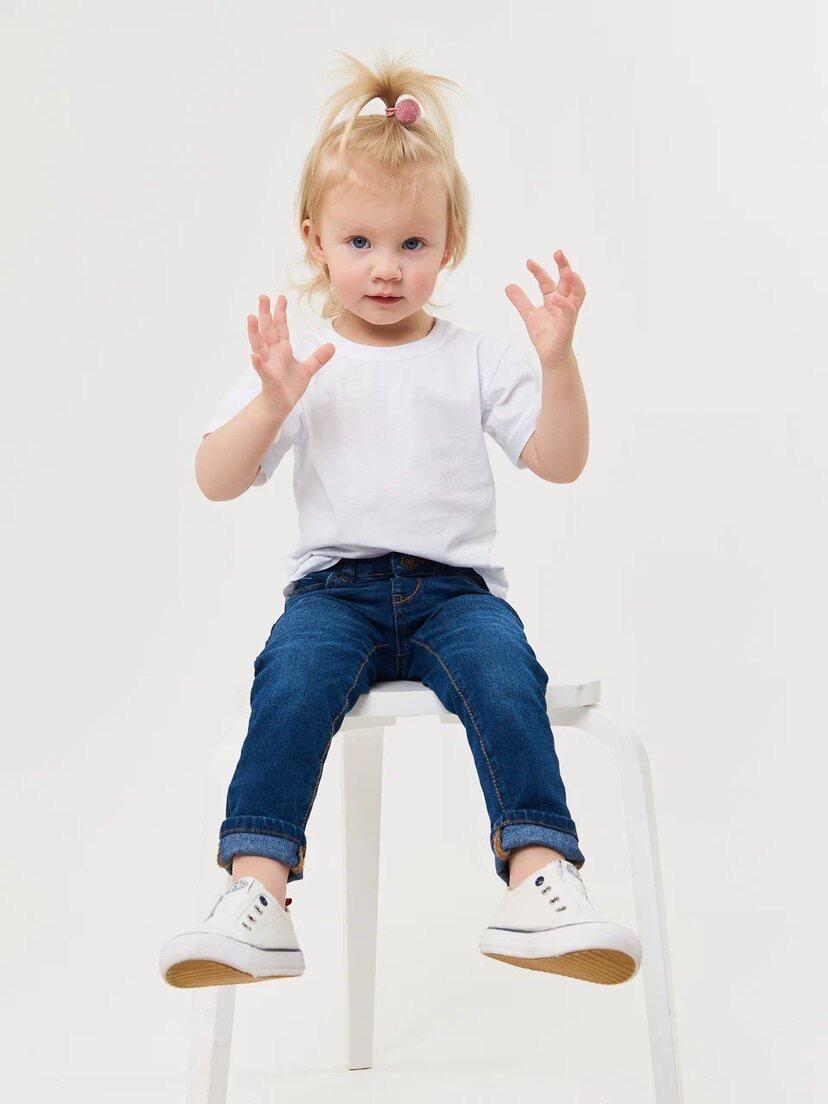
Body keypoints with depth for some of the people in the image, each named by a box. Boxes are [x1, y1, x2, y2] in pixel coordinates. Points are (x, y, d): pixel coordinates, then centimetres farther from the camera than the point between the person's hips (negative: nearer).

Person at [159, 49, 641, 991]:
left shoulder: (476, 358, 14)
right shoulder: (298, 361, 13)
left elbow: (560, 462, 6)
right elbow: (217, 482, 5)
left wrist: (559, 364, -9)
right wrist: (272, 403, -12)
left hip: (456, 585, 1)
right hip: (335, 584, 0)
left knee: (506, 671, -32)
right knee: (293, 677, -32)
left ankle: (540, 876, -35)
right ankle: (256, 892, -35)